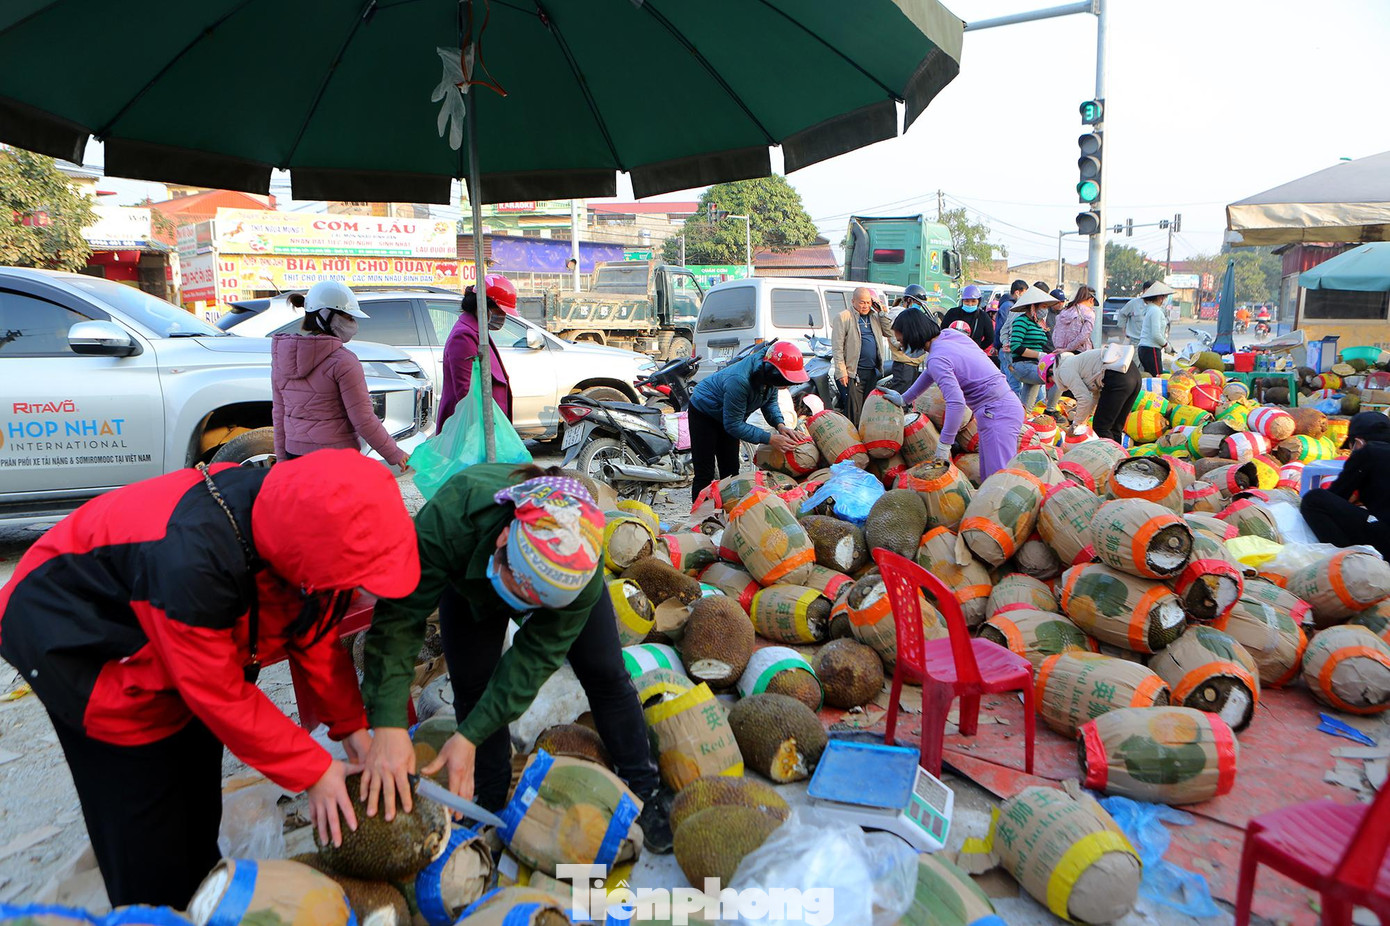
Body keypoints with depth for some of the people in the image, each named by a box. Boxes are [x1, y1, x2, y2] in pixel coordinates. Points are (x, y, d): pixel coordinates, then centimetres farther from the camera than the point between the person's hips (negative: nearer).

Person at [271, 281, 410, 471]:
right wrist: (394, 455, -5)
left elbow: (278, 412, 13)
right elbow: (363, 419, -14)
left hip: (295, 453, 7)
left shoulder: (281, 357, 7)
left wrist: (282, 456, 21)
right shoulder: (343, 361, -15)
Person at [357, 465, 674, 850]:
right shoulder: (449, 518, -47)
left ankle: (645, 791, 15)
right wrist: (388, 725, -50)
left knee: (604, 673, -3)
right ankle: (490, 807, 12)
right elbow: (398, 619, -42)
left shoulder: (585, 567, -42)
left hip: (567, 580, 0)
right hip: (469, 577, 0)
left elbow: (536, 656, -33)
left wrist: (471, 735, -37)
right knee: (472, 684, -9)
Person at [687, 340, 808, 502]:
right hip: (704, 414, -8)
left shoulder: (769, 373, -20)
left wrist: (780, 425, -21)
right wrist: (769, 438, -37)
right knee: (705, 474, -10)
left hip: (727, 415, 8)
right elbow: (733, 425, -33)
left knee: (731, 471, 9)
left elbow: (770, 401, -2)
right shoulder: (739, 381, -42)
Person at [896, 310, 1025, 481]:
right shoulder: (949, 334, 9)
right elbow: (931, 372, 27)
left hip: (996, 413, -10)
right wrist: (904, 399, 33)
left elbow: (956, 402, -28)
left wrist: (943, 445, -23)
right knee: (987, 477, 13)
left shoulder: (936, 359, -18)